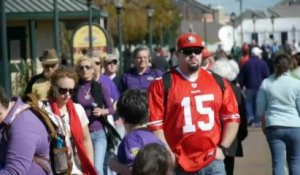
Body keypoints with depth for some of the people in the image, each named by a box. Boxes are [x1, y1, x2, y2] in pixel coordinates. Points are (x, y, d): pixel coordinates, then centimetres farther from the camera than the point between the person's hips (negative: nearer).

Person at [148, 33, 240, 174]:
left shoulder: (218, 82, 10)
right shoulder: (161, 84, -2)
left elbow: (232, 117, 13)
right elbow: (154, 123, -4)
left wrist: (223, 148, 2)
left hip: (212, 162, 2)